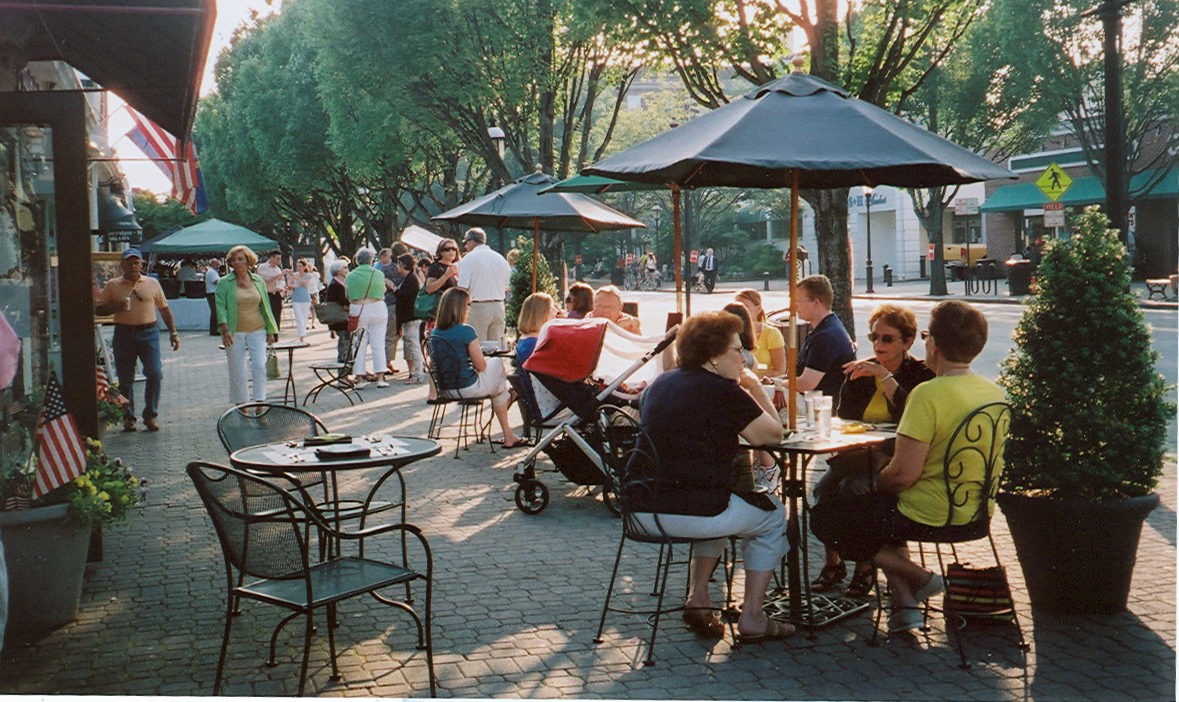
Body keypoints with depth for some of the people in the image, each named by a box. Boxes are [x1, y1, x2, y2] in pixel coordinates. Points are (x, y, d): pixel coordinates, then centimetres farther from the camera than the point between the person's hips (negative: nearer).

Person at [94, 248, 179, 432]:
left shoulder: (152, 283, 11)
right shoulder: (112, 285, 8)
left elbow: (164, 309, 16)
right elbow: (98, 309, 8)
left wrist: (173, 332, 12)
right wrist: (116, 307, -11)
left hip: (148, 333, 0)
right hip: (124, 334, 0)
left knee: (154, 373, -12)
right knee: (125, 379, 2)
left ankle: (150, 416, 1)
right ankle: (128, 418, 13)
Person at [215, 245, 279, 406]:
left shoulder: (258, 281, 8)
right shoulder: (224, 283, 0)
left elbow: (265, 307, 14)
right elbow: (221, 307, -8)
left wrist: (270, 331, 10)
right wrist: (225, 329, -22)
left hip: (257, 330, 2)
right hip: (235, 332, -1)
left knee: (259, 365, -11)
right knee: (237, 371, 2)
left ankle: (260, 403, -7)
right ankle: (241, 406, 13)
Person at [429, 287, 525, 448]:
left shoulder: (434, 333, 3)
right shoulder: (466, 331, -19)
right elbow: (481, 366, -14)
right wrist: (487, 360, 11)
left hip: (445, 390, 8)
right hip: (467, 388, -8)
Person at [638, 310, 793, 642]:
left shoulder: (662, 383, 14)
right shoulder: (724, 391, -9)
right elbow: (773, 434, -3)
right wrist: (755, 387, 10)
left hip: (643, 511, 8)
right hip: (690, 514, -7)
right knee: (772, 515, 20)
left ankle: (698, 598, 26)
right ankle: (751, 618, 20)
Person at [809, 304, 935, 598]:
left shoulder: (920, 375, -3)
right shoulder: (859, 372, 11)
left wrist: (886, 378, -21)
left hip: (892, 456, -5)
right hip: (857, 453, 5)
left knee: (853, 487, -30)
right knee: (824, 486, -23)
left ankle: (865, 567, -13)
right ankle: (833, 562, -6)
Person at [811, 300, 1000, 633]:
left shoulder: (929, 393, -22)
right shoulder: (995, 393, 1)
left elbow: (903, 474, -24)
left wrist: (876, 483, -1)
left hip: (929, 517, -8)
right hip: (975, 514, 8)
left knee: (823, 518, 8)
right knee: (884, 506, 31)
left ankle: (918, 578, 5)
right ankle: (904, 599, 17)